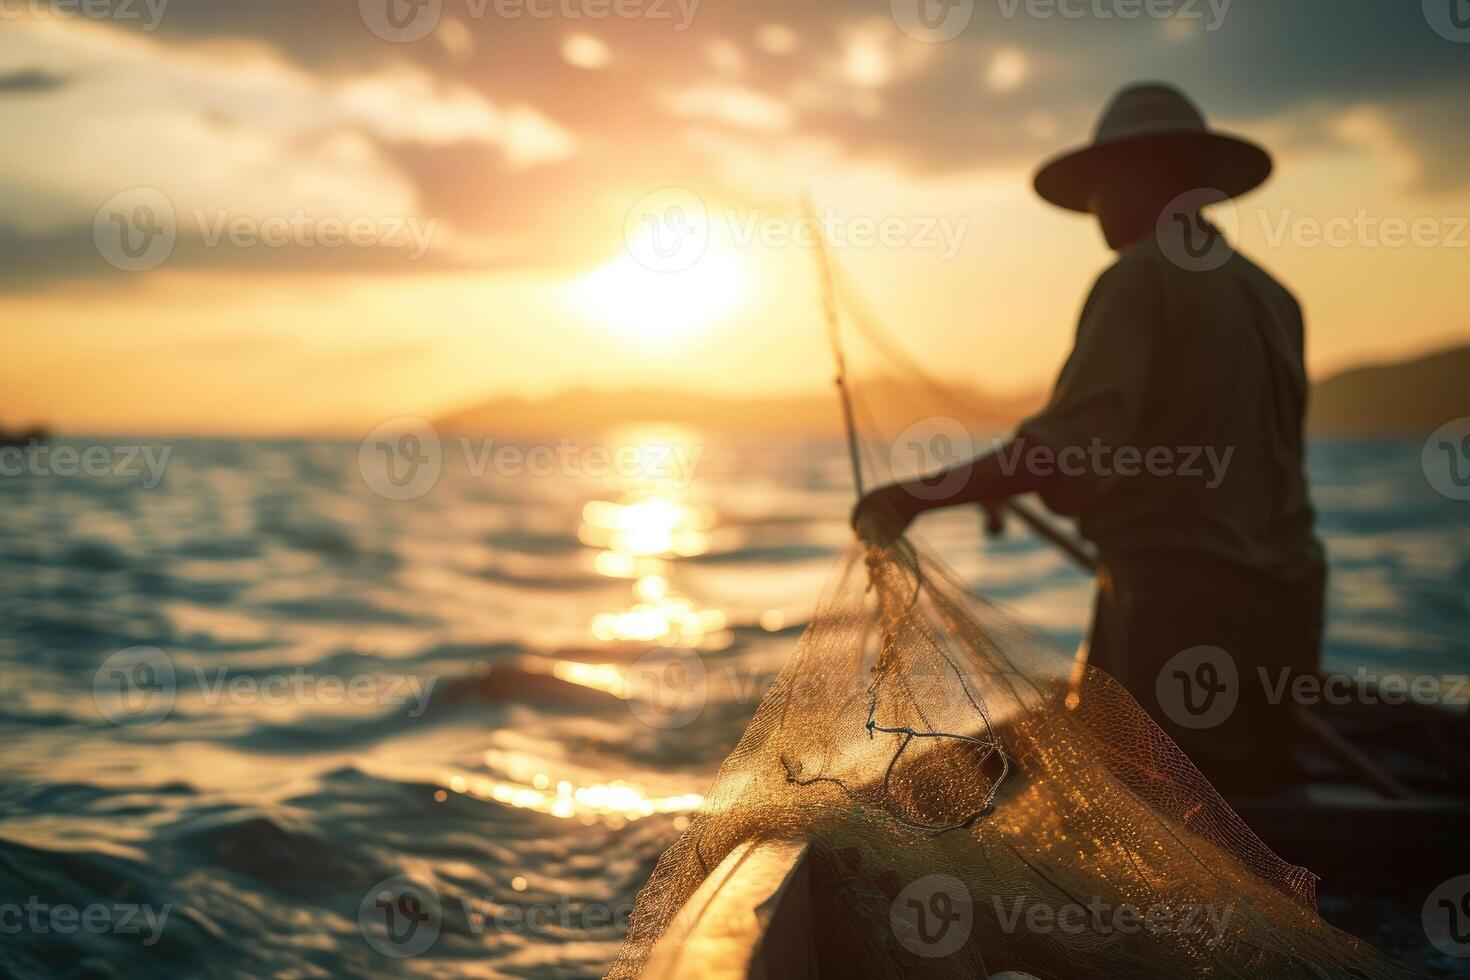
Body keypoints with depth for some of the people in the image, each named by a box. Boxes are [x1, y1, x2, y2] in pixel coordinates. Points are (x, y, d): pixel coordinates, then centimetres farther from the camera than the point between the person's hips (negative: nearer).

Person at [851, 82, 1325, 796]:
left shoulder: (1143, 278, -11)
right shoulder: (1272, 295, 14)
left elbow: (1076, 447, -23)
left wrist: (922, 494, -17)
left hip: (1179, 604, -8)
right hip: (1282, 603, 8)